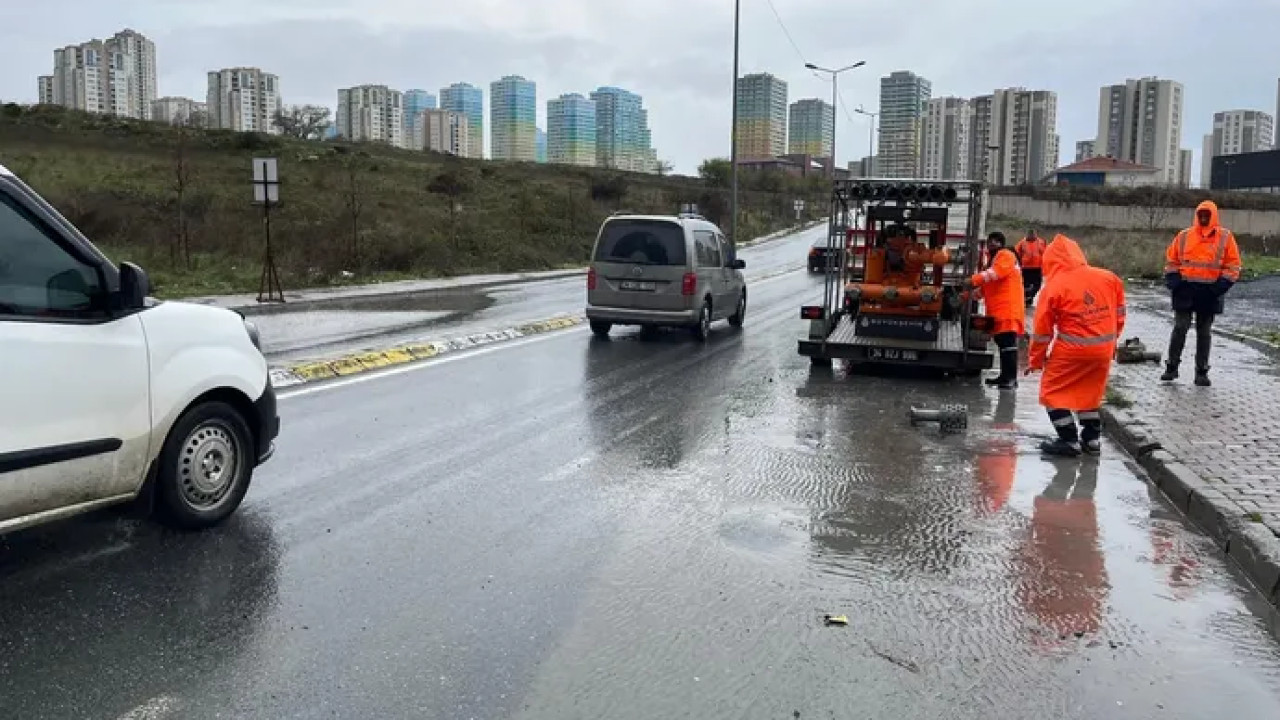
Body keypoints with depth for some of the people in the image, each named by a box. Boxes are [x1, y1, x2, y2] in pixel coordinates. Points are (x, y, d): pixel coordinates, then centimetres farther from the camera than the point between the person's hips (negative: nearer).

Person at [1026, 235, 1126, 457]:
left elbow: (1042, 330, -4)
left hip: (1071, 351, -6)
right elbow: (1119, 314, 12)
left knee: (1053, 392, 10)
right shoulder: (1109, 278, 4)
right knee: (1090, 392, 24)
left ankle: (1069, 441, 9)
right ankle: (1092, 439, 28)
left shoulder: (1054, 286, -9)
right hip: (1103, 349, 6)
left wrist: (1036, 360, 7)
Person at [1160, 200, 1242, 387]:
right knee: (1180, 328, -2)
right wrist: (1173, 280, -2)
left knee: (1204, 332, 7)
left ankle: (1202, 371, 12)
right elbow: (1171, 260, 11)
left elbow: (1233, 266, 2)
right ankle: (1172, 366, 6)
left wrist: (1222, 284, -9)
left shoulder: (1225, 237, 1)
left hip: (1210, 292, 0)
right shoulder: (1184, 236, 5)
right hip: (1185, 289, 0)